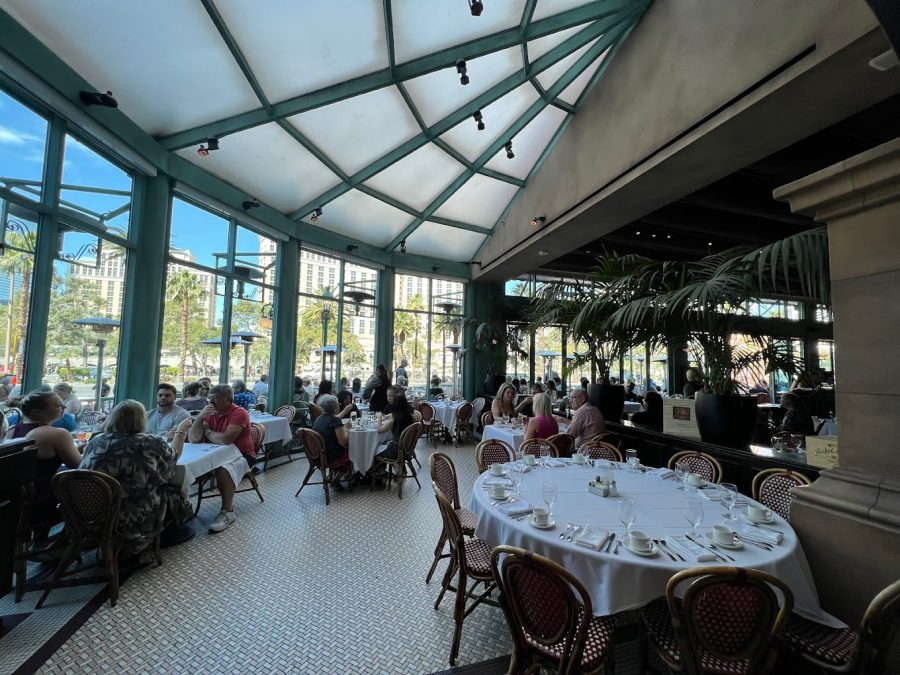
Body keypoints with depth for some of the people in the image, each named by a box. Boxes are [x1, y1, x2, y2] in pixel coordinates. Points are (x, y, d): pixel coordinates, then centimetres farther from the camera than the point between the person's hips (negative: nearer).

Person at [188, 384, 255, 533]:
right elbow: (193, 439, -2)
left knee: (223, 469, -33)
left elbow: (225, 440, -27)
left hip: (241, 455, -7)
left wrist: (207, 431, -7)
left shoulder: (239, 413, -16)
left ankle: (227, 512, -18)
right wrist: (200, 417, -15)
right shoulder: (210, 413, 6)